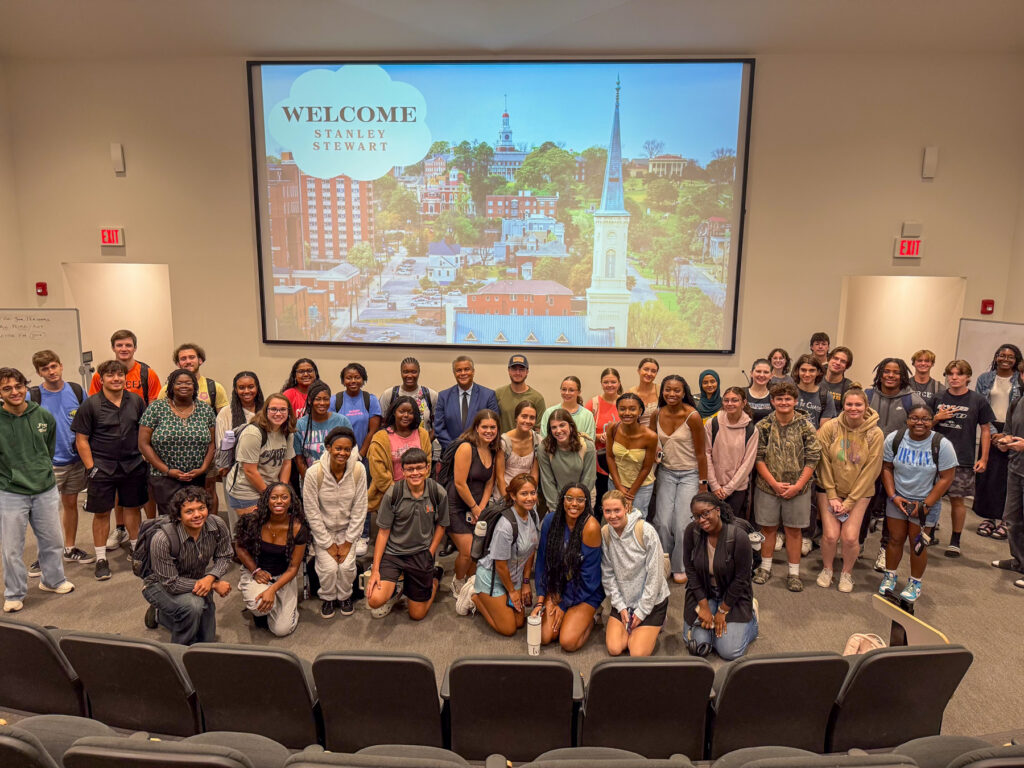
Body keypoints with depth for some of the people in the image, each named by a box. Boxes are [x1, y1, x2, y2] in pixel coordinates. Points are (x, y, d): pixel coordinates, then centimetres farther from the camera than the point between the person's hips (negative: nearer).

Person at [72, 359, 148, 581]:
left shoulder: (136, 401, 2)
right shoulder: (90, 405, -7)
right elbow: (81, 440, -5)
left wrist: (145, 456, 5)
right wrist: (91, 468, -9)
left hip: (133, 465, 3)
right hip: (102, 468, -3)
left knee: (133, 507, 13)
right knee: (101, 513, 6)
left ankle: (136, 548, 30)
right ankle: (101, 558, 19)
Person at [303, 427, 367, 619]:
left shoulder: (358, 470, -16)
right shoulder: (314, 472, -21)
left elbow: (359, 508, -8)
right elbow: (312, 512, -14)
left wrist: (348, 542, -9)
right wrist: (328, 544, -11)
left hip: (348, 529, 1)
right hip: (323, 530, -1)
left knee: (347, 566, -16)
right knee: (329, 567, -17)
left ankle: (345, 596, 16)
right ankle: (327, 598, 15)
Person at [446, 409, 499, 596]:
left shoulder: (493, 451, 5)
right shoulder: (466, 447, -18)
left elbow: (489, 483, 8)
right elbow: (460, 483, -19)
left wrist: (481, 508, -4)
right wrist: (474, 508, -9)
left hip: (477, 507, 7)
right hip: (457, 507, -6)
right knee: (467, 552, -8)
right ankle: (458, 583, 21)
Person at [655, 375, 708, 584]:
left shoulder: (692, 416, -16)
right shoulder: (658, 414, -2)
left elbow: (701, 453, -10)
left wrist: (703, 482, -7)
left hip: (689, 474, -3)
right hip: (666, 472, 4)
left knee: (682, 524, -6)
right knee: (663, 522, -3)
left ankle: (680, 567, 16)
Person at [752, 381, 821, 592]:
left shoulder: (805, 426, -3)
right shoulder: (763, 426, -3)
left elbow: (813, 458, -4)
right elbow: (758, 457, -4)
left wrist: (798, 485, -11)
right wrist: (774, 483, -11)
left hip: (797, 489, 0)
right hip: (767, 486, 0)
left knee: (793, 529, 8)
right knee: (768, 527, 11)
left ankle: (794, 573, 20)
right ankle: (765, 567, 26)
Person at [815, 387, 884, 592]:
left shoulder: (875, 434, -10)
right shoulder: (830, 428, -10)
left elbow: (871, 470, -8)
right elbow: (825, 463, -6)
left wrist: (850, 501, -10)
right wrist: (832, 496, -9)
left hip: (859, 492, 0)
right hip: (829, 490, 0)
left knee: (850, 537, -9)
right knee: (831, 535, -8)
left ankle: (847, 573, 19)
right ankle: (827, 569, 20)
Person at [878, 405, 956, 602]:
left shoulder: (942, 445, -13)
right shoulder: (894, 439, -6)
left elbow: (946, 478, -10)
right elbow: (887, 468, 2)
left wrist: (925, 504, -12)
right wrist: (893, 496, -7)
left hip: (925, 502, -2)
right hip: (897, 499, 2)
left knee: (918, 543, 5)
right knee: (895, 538, 10)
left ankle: (915, 582, 24)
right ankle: (889, 576, 29)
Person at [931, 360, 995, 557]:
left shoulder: (978, 401, 0)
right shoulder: (938, 399, 5)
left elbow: (985, 430, 4)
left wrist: (983, 459, 0)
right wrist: (936, 418, -8)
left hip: (963, 460, -2)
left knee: (957, 499, 3)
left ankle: (955, 541, 17)